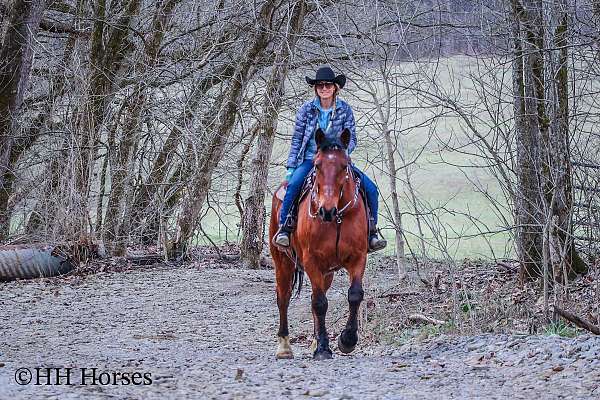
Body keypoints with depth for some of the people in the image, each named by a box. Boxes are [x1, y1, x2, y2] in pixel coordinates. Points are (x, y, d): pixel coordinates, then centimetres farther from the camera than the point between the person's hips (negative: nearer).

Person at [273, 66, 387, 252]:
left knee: (370, 189, -13)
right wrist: (291, 167, -1)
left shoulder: (344, 109, 3)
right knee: (294, 184, -34)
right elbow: (296, 140, 5)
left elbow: (351, 138, 5)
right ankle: (284, 228, -26)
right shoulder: (306, 109, 1)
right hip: (310, 159, -2)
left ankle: (371, 233, -2)